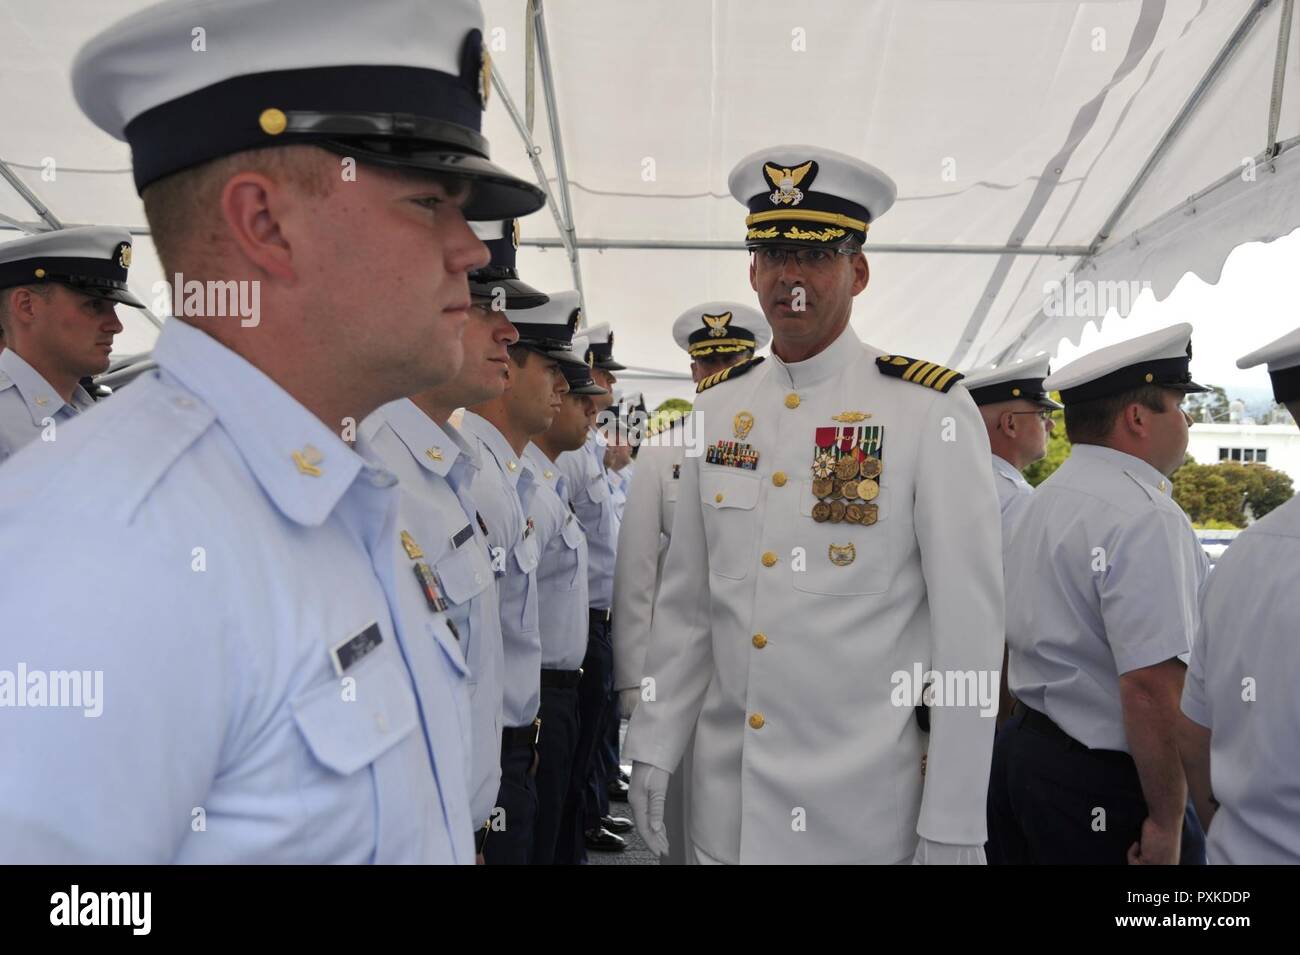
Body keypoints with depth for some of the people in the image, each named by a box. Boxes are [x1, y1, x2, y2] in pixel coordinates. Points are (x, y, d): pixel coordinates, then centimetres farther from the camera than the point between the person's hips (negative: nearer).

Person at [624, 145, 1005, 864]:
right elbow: (685, 598, 6)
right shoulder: (715, 407, 3)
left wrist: (954, 825, -10)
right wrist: (654, 748, 5)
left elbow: (970, 626, -11)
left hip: (864, 805, -4)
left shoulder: (933, 413, -11)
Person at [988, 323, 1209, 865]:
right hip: (1105, 784, -9)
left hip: (1022, 745, 9)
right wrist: (1167, 819, -17)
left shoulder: (1043, 500, 9)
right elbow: (1151, 683, -25)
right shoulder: (1146, 518, -19)